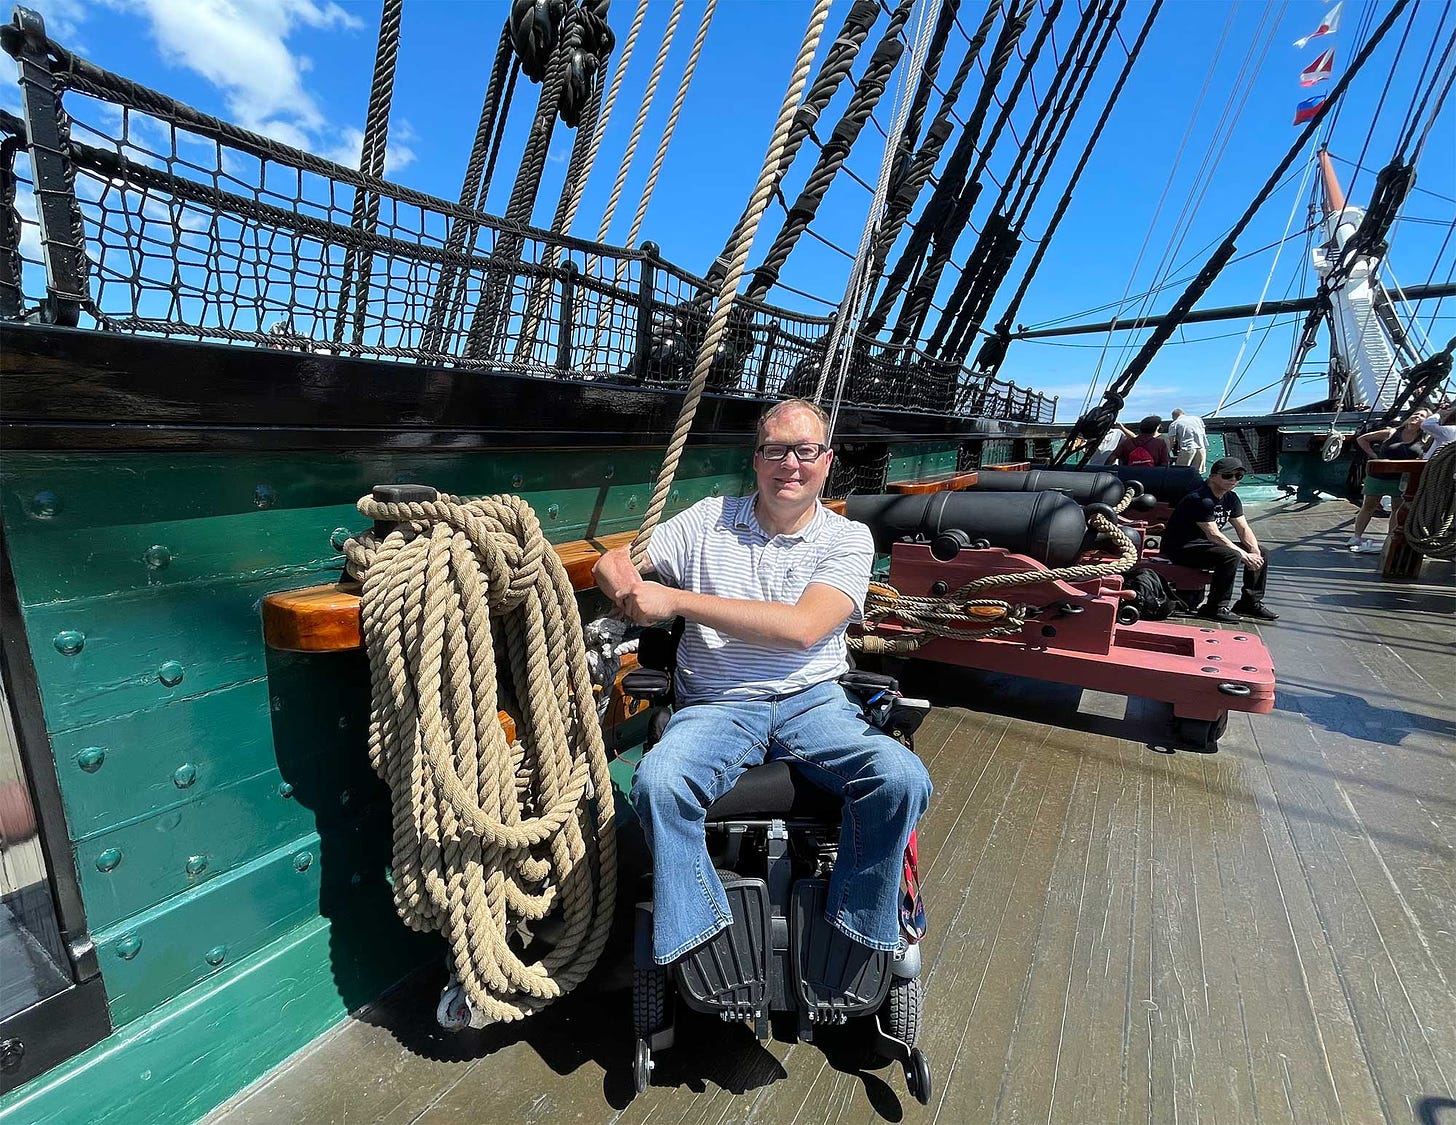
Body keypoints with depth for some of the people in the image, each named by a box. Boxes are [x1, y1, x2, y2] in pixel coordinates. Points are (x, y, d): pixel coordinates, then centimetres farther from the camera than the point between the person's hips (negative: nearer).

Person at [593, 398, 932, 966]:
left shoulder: (848, 539, 5)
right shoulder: (708, 519, 10)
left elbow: (802, 627, -12)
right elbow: (613, 562, 14)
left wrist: (676, 599, -14)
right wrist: (628, 588, -14)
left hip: (814, 703, 0)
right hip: (716, 707, 1)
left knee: (902, 779, -26)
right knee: (657, 783, -30)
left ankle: (855, 944, -2)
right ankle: (702, 955, -8)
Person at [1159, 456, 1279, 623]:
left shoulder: (1231, 498, 8)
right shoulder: (1201, 499, -22)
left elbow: (1243, 528, 6)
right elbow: (1214, 535, -25)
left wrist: (1255, 551, -12)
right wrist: (1245, 555, -25)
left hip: (1205, 544, 10)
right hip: (1181, 548, -10)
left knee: (1261, 554, 6)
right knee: (1231, 556, -31)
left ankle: (1250, 603, 16)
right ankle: (1215, 608, -19)